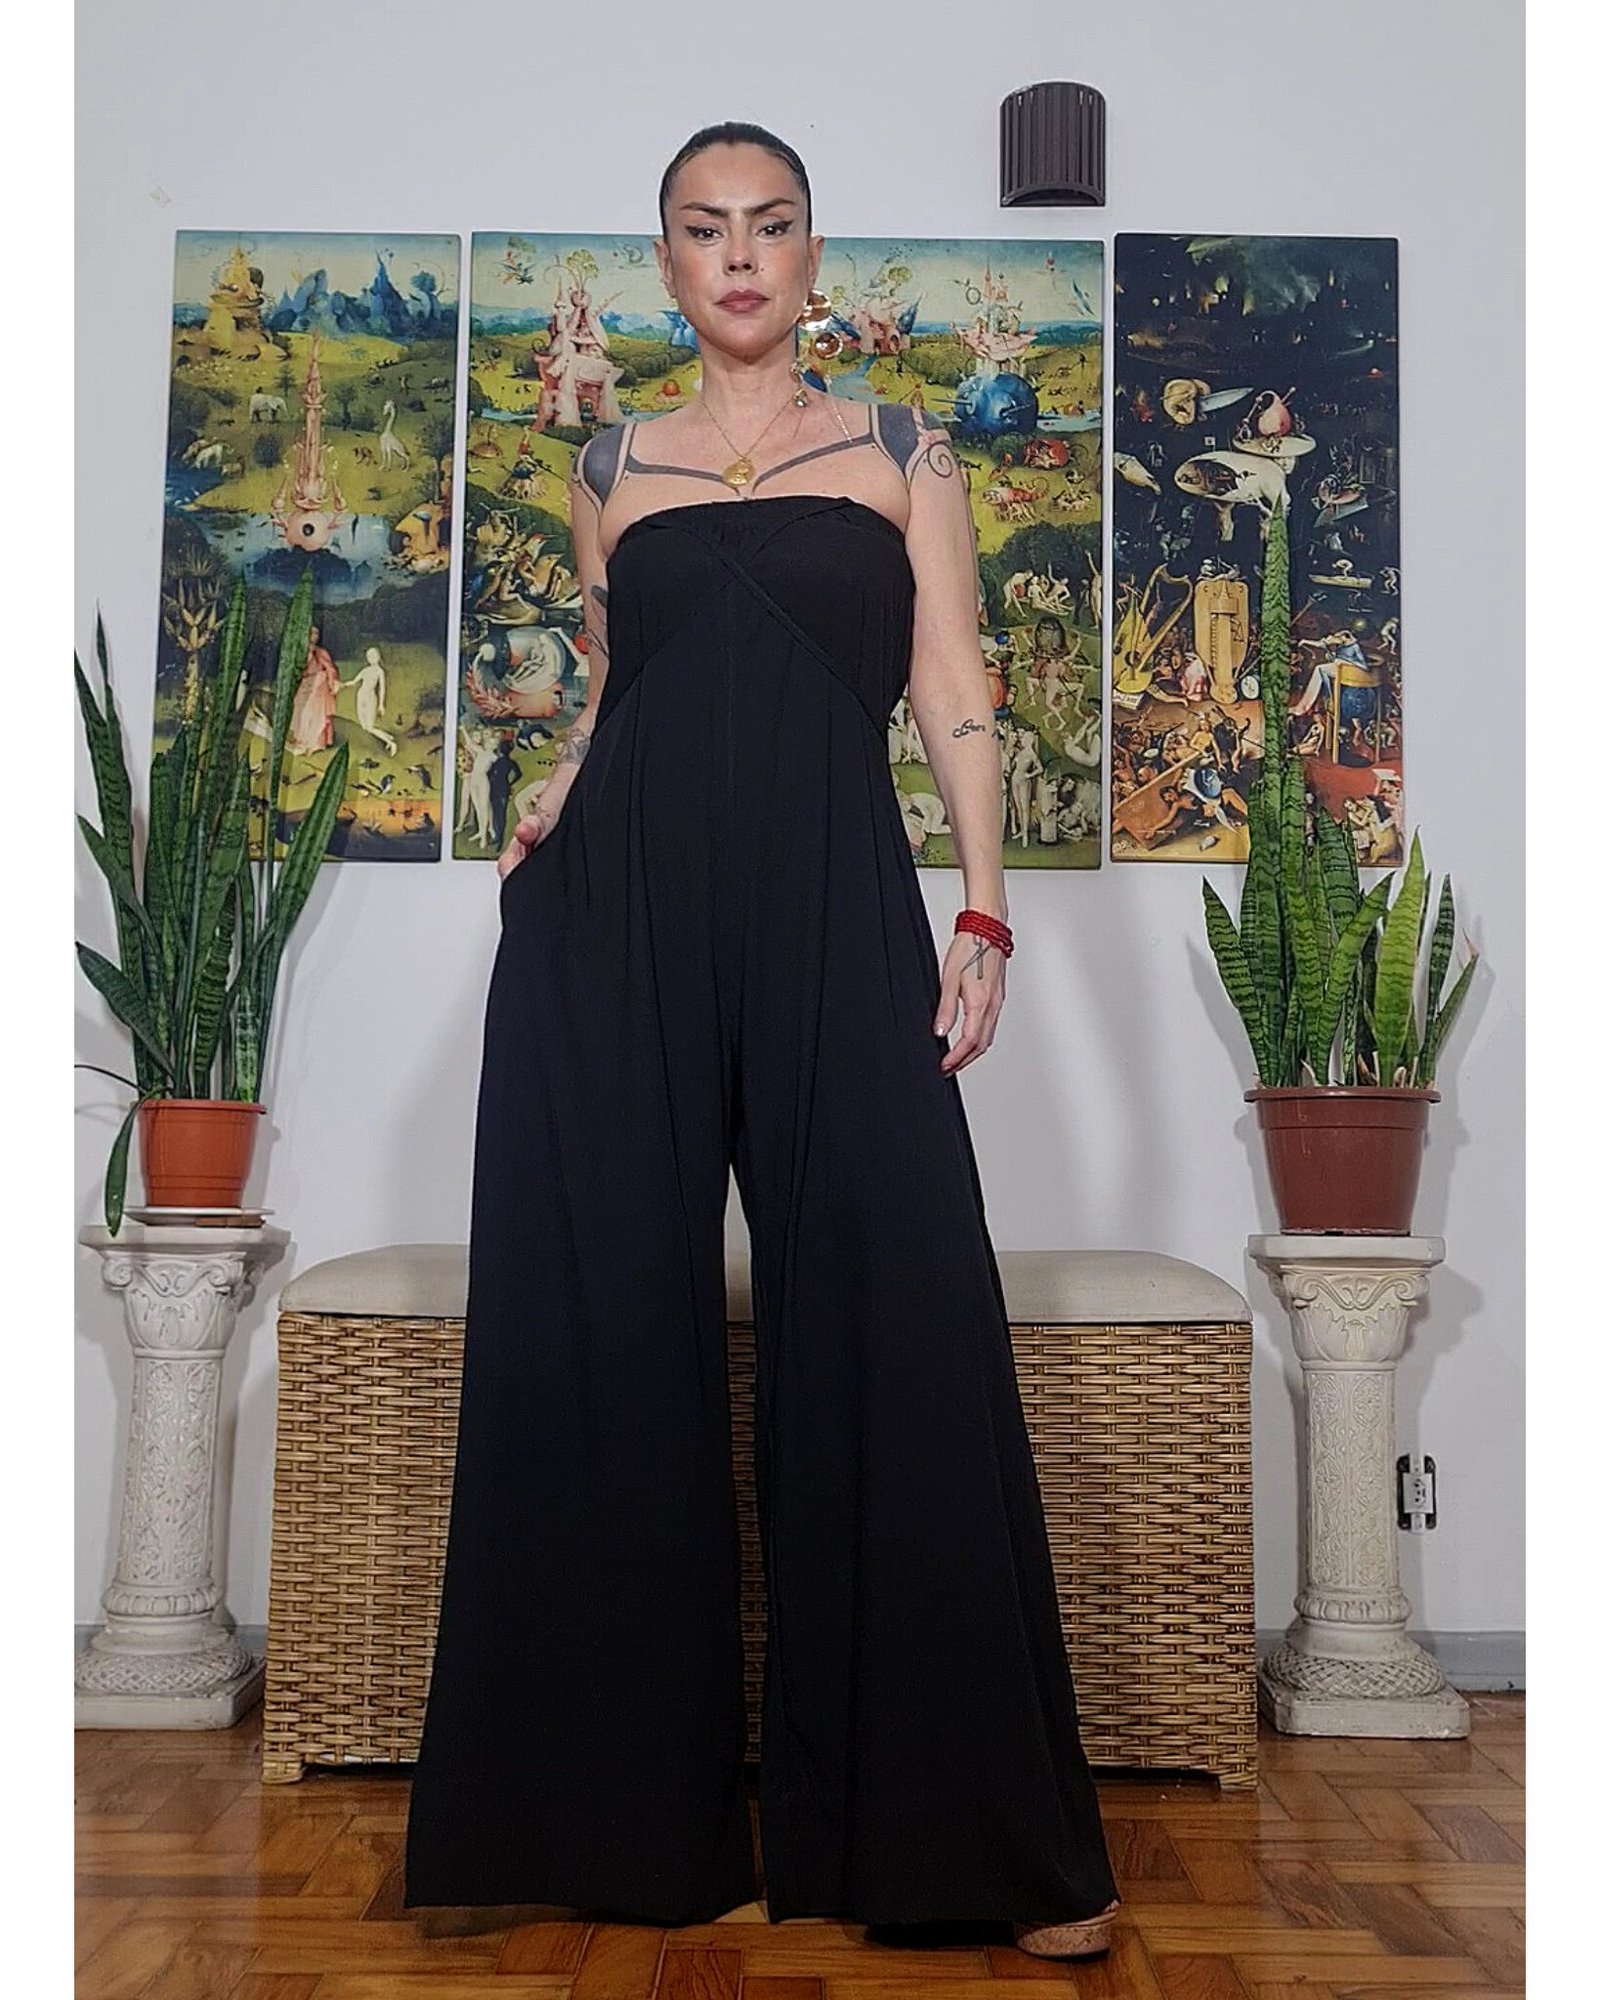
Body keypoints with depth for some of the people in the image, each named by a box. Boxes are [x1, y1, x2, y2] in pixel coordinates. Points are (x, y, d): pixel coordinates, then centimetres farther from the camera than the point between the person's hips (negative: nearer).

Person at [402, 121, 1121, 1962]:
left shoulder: (899, 451, 14)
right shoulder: (613, 467, 19)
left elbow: (954, 691, 7)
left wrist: (982, 919, -4)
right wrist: (540, 832, 3)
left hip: (836, 917, -2)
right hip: (617, 919, 2)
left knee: (896, 1329, -8)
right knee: (606, 1332, 1)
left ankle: (980, 1836, 4)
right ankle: (631, 1807, 15)